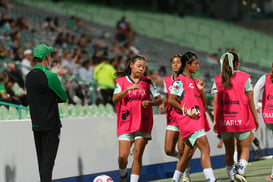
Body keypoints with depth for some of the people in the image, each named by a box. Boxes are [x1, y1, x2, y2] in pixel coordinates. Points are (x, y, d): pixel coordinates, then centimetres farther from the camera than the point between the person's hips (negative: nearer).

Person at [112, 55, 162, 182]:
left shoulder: (147, 82, 8)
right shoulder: (121, 81, 4)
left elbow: (159, 100, 8)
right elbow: (115, 99, -11)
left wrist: (150, 103, -14)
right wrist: (128, 88, -24)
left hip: (143, 123, 1)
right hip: (126, 123, -1)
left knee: (138, 156, -6)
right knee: (122, 156, -6)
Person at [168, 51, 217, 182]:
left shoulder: (194, 81, 19)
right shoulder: (180, 81, -6)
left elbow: (203, 102, 21)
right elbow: (171, 100, -11)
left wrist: (201, 90, 4)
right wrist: (186, 111, -17)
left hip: (197, 120, 9)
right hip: (188, 121, -9)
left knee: (188, 153, 13)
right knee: (205, 148, -18)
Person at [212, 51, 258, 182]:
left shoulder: (217, 80, 5)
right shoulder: (244, 78, -3)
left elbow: (216, 102, -1)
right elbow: (250, 101, -4)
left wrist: (215, 121, 1)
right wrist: (255, 118, 3)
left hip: (224, 121, 3)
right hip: (242, 120, -3)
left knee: (229, 151, 16)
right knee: (244, 149, 7)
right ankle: (240, 171, -17)